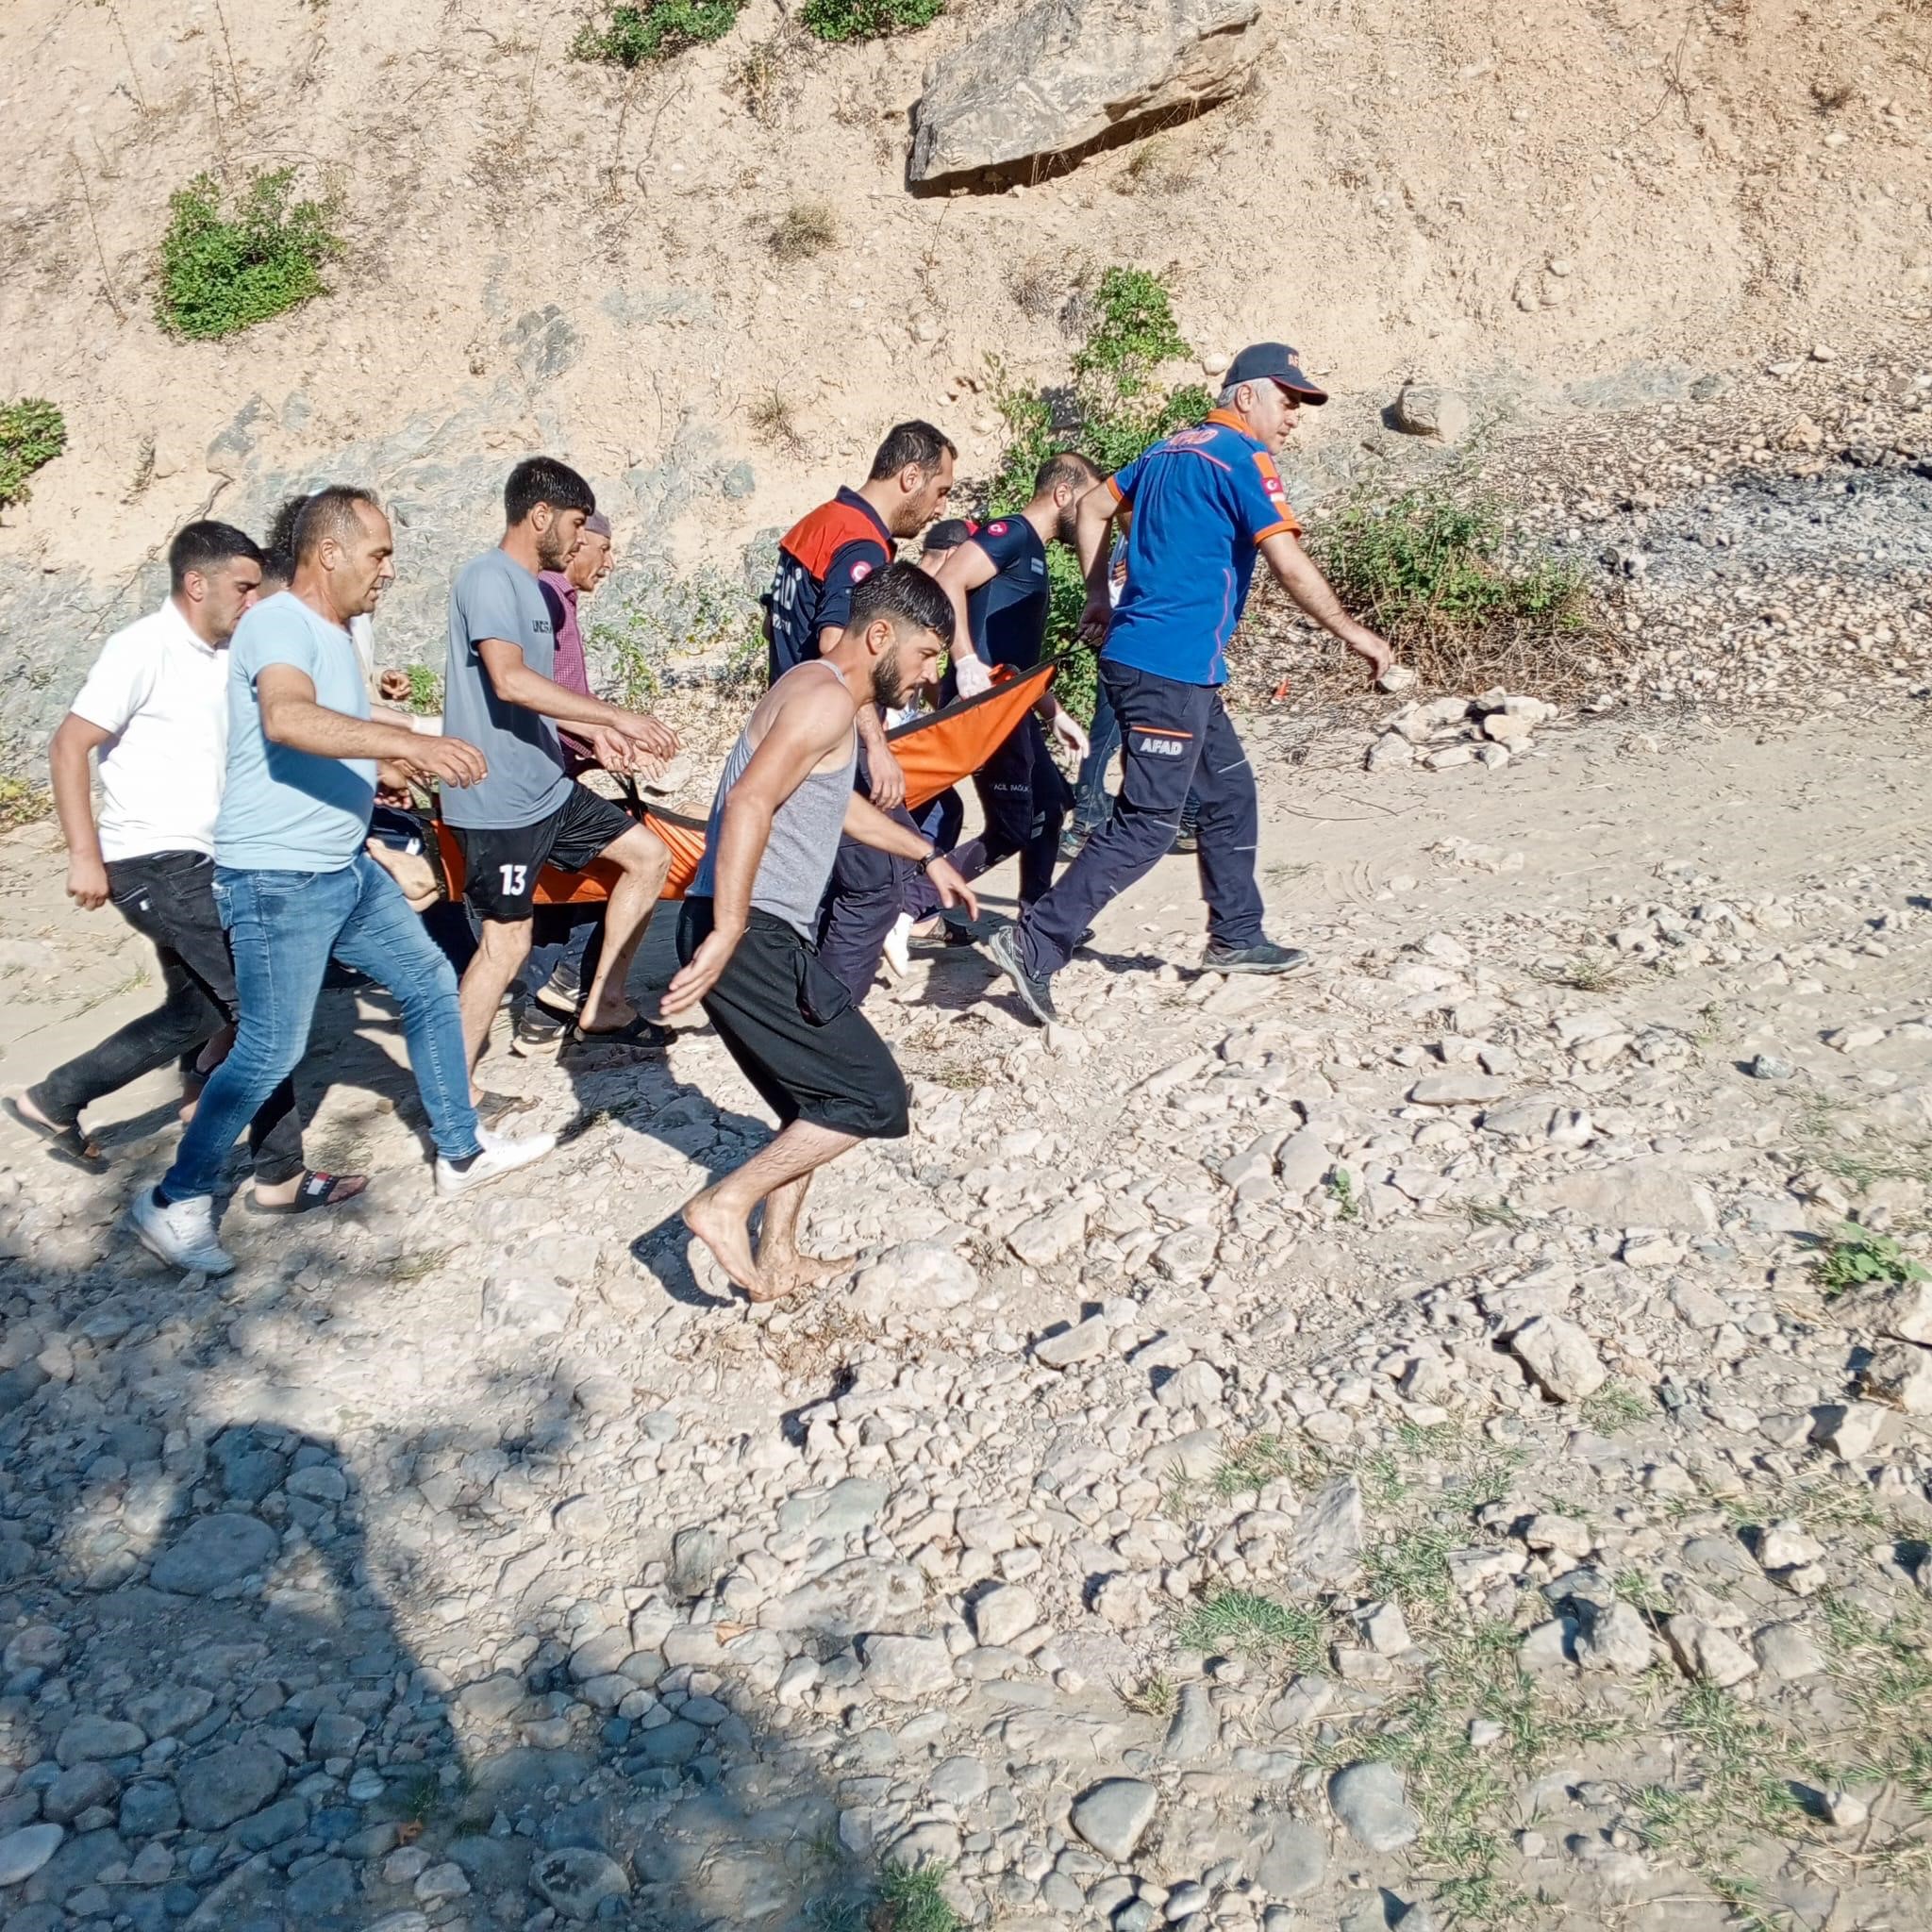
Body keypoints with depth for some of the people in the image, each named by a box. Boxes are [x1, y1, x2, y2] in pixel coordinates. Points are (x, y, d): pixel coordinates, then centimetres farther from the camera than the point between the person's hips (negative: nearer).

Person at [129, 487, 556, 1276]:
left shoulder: (334, 633, 11)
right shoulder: (279, 623, -20)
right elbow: (288, 720, -41)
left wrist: (397, 758, 20)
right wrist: (404, 739, -53)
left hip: (346, 869, 10)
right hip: (278, 881, -10)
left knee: (431, 983, 14)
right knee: (270, 1054, -4)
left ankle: (461, 1152, 26)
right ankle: (175, 1202, 14)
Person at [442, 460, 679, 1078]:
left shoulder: (534, 588, 15)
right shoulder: (489, 578, -15)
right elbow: (509, 681, -29)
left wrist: (591, 731, 10)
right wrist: (617, 715, -28)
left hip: (548, 788, 10)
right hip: (500, 800, -10)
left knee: (648, 855, 14)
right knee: (508, 939, -7)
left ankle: (602, 1005, 21)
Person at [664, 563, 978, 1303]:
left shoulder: (822, 690, 20)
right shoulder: (827, 696, -13)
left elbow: (839, 801, 39)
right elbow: (748, 805, -26)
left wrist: (927, 857, 45)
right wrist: (726, 934, -31)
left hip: (759, 934, 10)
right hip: (750, 936, -10)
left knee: (817, 1103, 21)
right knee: (871, 1096, -5)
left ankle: (776, 1259, 28)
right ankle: (727, 1205, -3)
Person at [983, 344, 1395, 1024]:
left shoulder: (1172, 449, 17)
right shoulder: (1243, 458, -9)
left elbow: (1092, 509, 21)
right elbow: (1289, 565, -16)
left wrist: (1099, 598, 21)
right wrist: (1351, 632, -6)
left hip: (1135, 654, 10)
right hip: (1172, 668, -10)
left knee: (1230, 795, 19)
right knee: (1145, 825, -9)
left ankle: (1235, 938, 28)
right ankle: (1033, 947, -11)